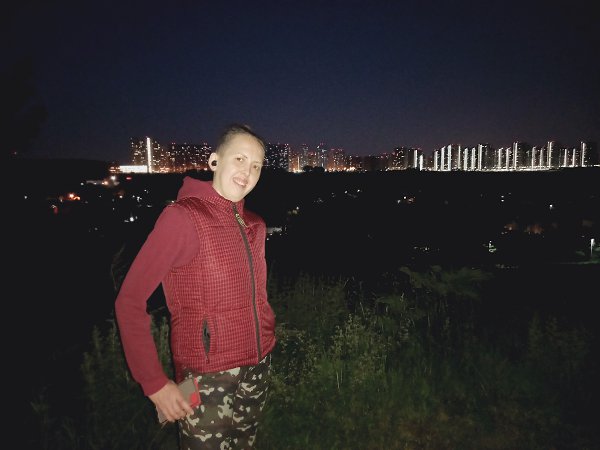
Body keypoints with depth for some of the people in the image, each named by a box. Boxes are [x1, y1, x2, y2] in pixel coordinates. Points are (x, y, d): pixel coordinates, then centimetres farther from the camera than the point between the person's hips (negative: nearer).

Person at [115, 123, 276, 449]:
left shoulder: (254, 225, 4)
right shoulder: (182, 217, -15)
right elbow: (129, 301, -14)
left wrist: (265, 351, 5)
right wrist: (154, 383, -15)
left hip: (258, 371, 6)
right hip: (208, 381, -6)